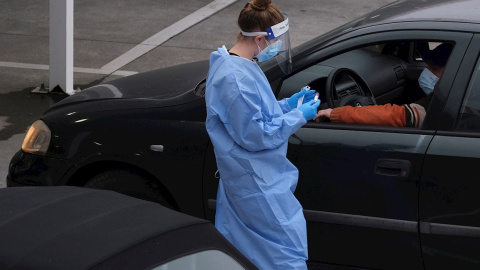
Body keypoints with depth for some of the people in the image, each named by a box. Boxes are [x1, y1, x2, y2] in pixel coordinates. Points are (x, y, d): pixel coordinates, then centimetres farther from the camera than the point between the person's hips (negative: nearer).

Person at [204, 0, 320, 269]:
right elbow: (253, 135, -24)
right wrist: (298, 116, -16)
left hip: (242, 175, 10)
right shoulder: (236, 78, -26)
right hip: (258, 182, -10)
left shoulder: (233, 65, 6)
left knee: (234, 247, 21)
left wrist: (288, 103, 6)